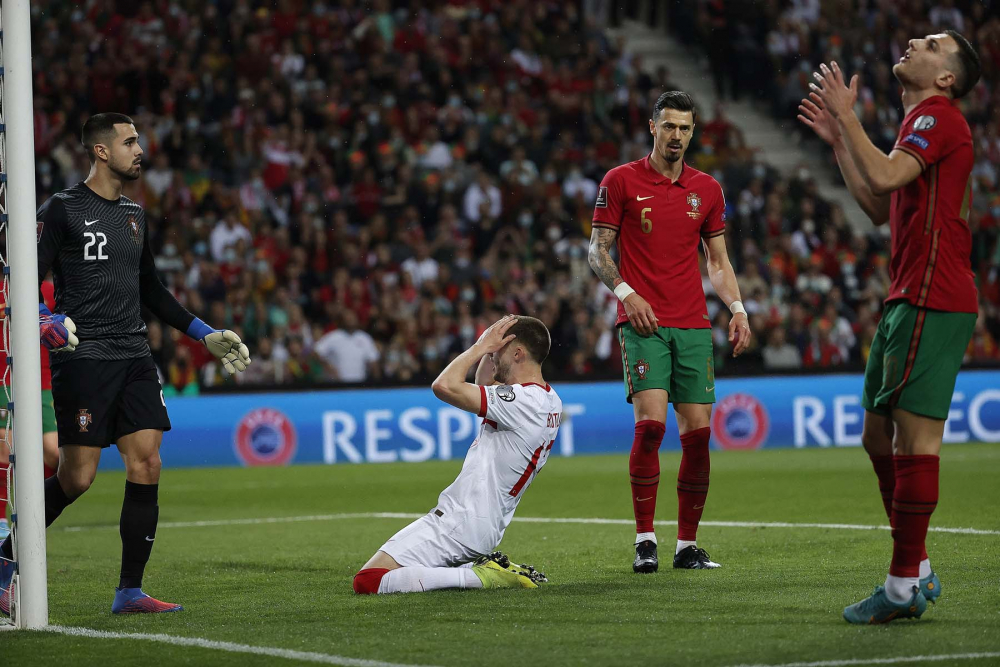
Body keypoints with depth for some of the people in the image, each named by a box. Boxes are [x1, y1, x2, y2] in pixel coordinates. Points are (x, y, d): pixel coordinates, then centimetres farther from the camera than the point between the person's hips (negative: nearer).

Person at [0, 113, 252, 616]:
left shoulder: (134, 215, 18)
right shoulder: (62, 210, -4)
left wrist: (205, 334, 23)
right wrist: (46, 320, -28)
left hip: (134, 357, 6)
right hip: (82, 358, -6)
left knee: (146, 466, -4)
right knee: (77, 476, -7)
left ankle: (129, 591, 0)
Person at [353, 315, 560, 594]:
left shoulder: (521, 401, -20)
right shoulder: (548, 399, 10)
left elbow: (445, 386, -25)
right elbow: (484, 387, 28)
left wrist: (482, 346, -13)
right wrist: (489, 346, 12)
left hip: (461, 523, -11)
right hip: (488, 527, 11)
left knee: (367, 581, -15)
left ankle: (480, 576, -15)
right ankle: (489, 569, 9)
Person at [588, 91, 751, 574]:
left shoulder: (707, 189, 13)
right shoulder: (621, 181, 2)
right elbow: (598, 250, 3)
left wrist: (737, 309, 4)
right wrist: (626, 292, -12)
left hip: (693, 325, 4)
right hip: (643, 323, -4)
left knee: (698, 432, -1)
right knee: (650, 422, -18)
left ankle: (687, 544, 9)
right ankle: (645, 541, -12)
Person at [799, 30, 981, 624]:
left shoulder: (939, 116, -8)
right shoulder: (922, 121, 23)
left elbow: (884, 176, -23)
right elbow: (880, 208, 27)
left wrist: (848, 116, -12)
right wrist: (839, 141, 24)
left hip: (931, 301, -10)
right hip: (909, 300, 10)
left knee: (915, 432, -10)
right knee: (880, 433, 11)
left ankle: (904, 586, -10)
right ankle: (917, 571, 16)